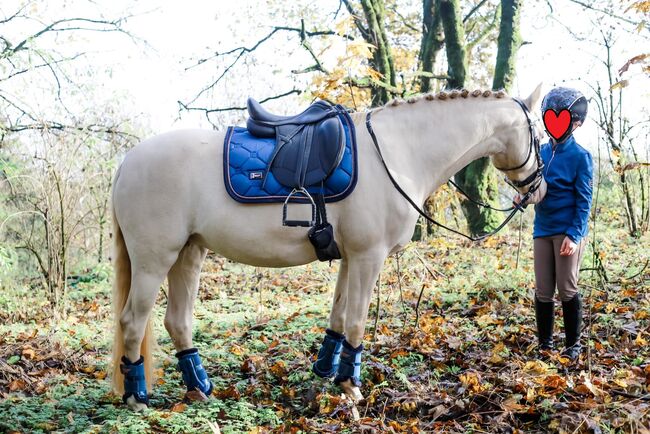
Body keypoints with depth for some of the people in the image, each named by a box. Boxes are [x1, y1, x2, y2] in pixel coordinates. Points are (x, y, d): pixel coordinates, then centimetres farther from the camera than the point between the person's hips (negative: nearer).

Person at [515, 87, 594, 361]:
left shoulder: (580, 157, -7)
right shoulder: (541, 152, 8)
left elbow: (584, 201, -9)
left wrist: (574, 235, -17)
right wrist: (522, 196, -7)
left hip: (568, 231, -5)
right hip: (542, 230, 5)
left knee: (567, 289, 2)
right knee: (543, 292, 8)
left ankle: (573, 345, 16)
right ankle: (545, 345, 20)